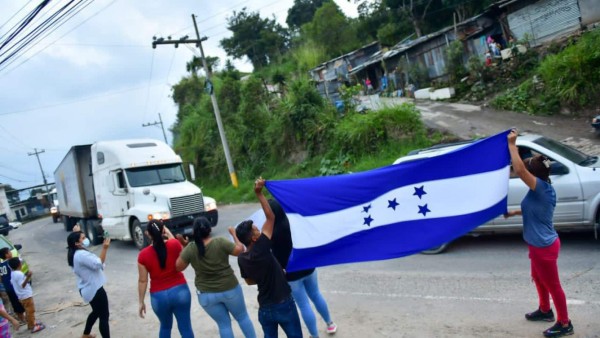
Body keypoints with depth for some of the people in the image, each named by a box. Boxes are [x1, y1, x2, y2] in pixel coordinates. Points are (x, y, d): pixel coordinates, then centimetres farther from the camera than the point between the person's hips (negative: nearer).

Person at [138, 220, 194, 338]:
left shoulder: (143, 255, -10)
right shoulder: (174, 245, -10)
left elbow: (142, 281, -5)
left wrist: (141, 302, 6)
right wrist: (170, 235, 16)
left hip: (159, 296, 1)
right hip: (180, 291, 0)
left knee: (165, 326, 25)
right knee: (185, 327, 9)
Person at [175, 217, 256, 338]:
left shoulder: (190, 248, -13)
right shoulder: (220, 242, -18)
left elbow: (179, 267, -2)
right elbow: (240, 250, -10)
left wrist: (184, 245, 3)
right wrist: (234, 234, 3)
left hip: (206, 294, 2)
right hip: (229, 289, -1)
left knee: (224, 324, 17)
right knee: (243, 317, 22)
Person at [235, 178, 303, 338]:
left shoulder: (242, 259, -5)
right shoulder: (261, 249, -23)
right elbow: (270, 217, -20)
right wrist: (259, 194, -20)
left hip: (265, 308, 5)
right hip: (284, 304, -5)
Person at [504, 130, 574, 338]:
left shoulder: (542, 188, -25)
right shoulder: (542, 190, 3)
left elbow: (519, 169, -37)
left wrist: (512, 144, -29)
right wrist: (514, 212, 14)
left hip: (544, 247, -10)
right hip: (540, 245, 10)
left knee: (553, 285, 6)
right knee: (538, 279, 26)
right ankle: (545, 310, 46)